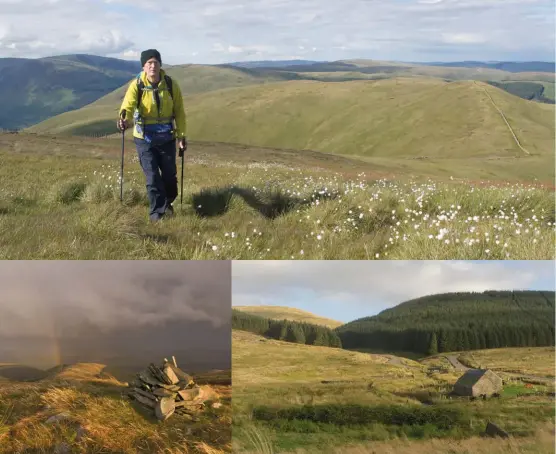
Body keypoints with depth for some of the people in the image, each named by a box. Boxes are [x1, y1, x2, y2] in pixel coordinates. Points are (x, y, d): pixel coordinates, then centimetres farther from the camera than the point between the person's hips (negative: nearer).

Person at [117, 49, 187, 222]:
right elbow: (128, 104, -28)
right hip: (145, 138, -2)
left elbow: (179, 112, 1)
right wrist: (125, 118, -50)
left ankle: (167, 203, 39)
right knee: (152, 177, -3)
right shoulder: (136, 85, -12)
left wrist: (182, 135, -1)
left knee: (170, 175, 12)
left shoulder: (171, 85, -6)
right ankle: (157, 212, 10)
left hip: (167, 138, 2)